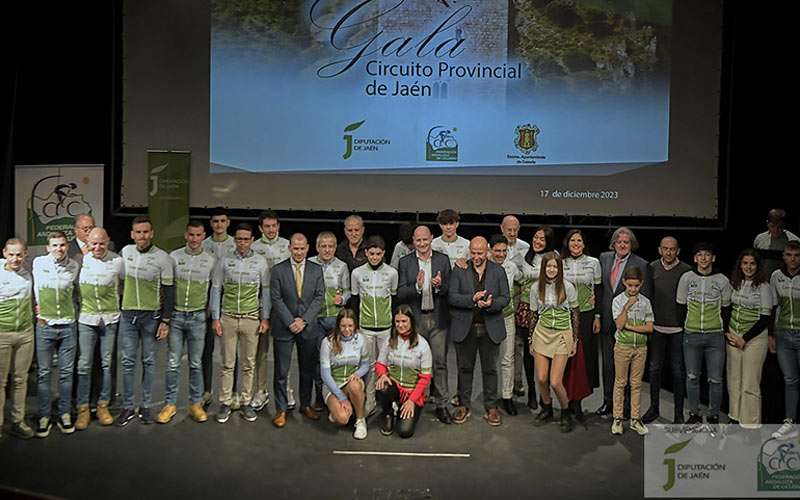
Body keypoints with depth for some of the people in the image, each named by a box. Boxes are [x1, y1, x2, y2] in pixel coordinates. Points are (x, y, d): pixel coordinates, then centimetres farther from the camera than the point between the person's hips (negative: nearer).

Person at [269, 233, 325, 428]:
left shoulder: (316, 270, 4)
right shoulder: (278, 270, -1)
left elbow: (319, 298, 0)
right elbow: (276, 299, -5)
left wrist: (304, 320, -10)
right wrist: (290, 322, -12)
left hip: (309, 327, 2)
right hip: (284, 328, -2)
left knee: (308, 370, 11)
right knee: (281, 372, 3)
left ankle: (306, 405, 26)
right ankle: (281, 410, 14)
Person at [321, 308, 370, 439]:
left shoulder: (359, 340, -3)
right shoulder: (328, 342, -13)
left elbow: (366, 364, 9)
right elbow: (325, 374, -12)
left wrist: (357, 373, -16)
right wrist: (342, 398, -17)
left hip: (353, 382, 2)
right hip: (332, 385, -2)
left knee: (355, 385, -37)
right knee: (342, 418, -29)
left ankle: (361, 420, -12)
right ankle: (335, 408, 9)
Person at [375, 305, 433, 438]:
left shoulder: (422, 344, -10)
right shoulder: (390, 340, -1)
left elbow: (425, 377, -8)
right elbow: (380, 363, 7)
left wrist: (412, 400, -14)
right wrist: (383, 374, -18)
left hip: (413, 391, -2)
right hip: (393, 385, 2)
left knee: (405, 431, -18)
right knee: (381, 390, -35)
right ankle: (388, 414, 0)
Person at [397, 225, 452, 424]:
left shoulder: (443, 260, 4)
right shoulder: (405, 262, 3)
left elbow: (450, 290, 4)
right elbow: (400, 294, -3)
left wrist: (439, 286, -17)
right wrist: (417, 286, -20)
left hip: (438, 318, 0)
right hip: (415, 319, 0)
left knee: (440, 362, 3)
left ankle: (441, 405, 12)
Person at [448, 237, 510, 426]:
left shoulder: (498, 270, 4)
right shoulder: (459, 270, 1)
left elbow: (506, 297, 1)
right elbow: (451, 297, -7)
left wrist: (491, 303, -19)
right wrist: (472, 299, -21)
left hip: (490, 327, 0)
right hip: (465, 327, 0)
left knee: (490, 368, 8)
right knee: (465, 368, 10)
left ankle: (491, 408, 20)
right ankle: (463, 406, 23)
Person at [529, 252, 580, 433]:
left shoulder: (567, 287, -6)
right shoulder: (536, 288, 1)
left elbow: (574, 315, 1)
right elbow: (534, 315, 9)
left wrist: (575, 340, 1)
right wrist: (531, 340, 10)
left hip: (562, 335, -3)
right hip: (542, 334, 3)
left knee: (555, 382, -8)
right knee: (541, 378, 1)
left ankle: (566, 413, 17)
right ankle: (547, 410, 27)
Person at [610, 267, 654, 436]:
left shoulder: (645, 302, 3)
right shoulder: (618, 300, -4)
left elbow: (649, 327, -4)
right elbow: (619, 324, -15)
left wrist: (630, 326, -13)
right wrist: (627, 306, -19)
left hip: (640, 347, 2)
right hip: (623, 346, -2)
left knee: (636, 383, 9)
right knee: (620, 382, 4)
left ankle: (635, 419, 17)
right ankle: (617, 418, 12)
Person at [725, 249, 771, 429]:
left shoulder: (763, 286, -8)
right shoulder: (735, 284, 7)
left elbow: (765, 318, -10)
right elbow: (727, 309, 14)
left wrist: (744, 339, -10)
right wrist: (727, 333, 2)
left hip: (754, 338, -5)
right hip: (733, 337, 5)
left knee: (750, 384, -4)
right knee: (734, 380, 9)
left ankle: (750, 423, 5)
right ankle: (735, 417, 21)